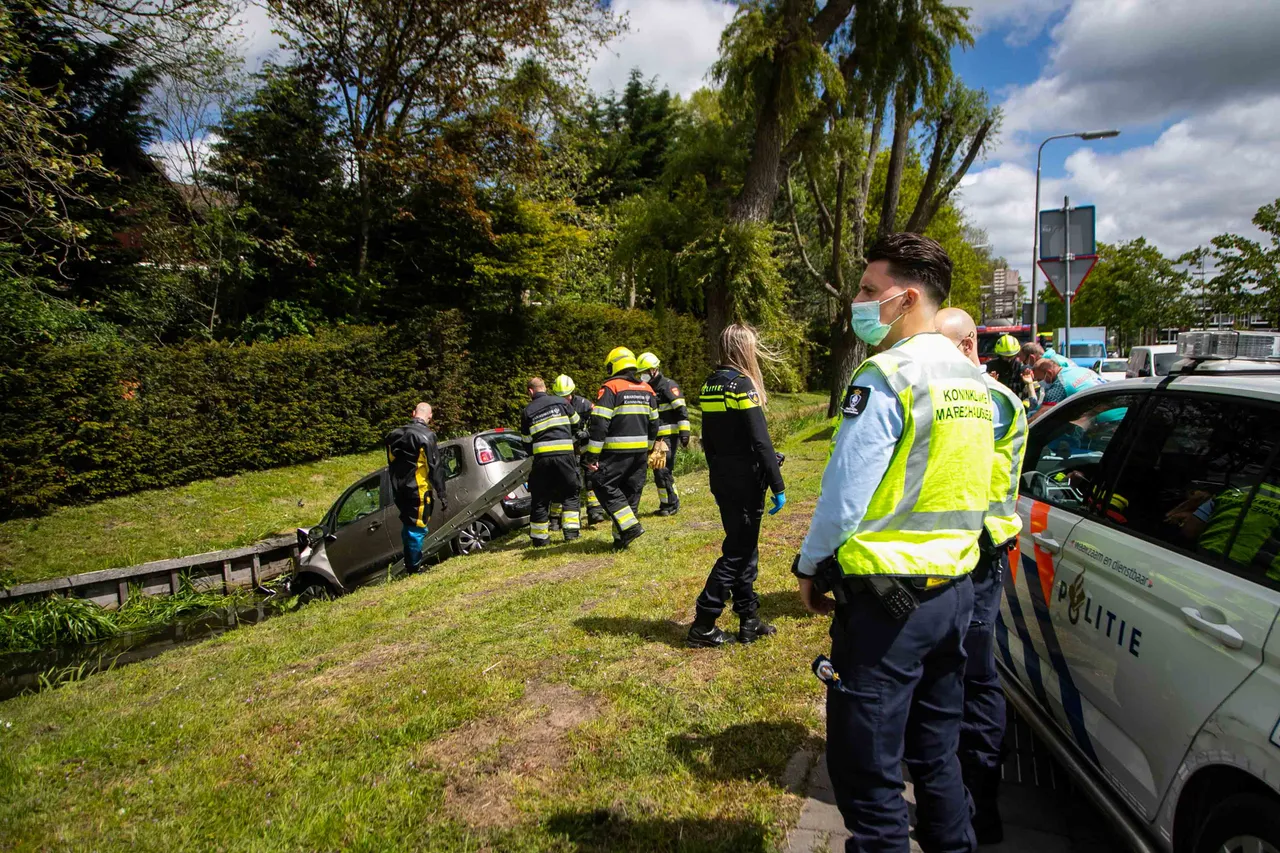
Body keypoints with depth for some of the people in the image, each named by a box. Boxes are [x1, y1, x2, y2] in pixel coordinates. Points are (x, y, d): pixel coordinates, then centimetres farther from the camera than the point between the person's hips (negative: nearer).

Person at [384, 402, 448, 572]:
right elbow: (435, 467, -14)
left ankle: (409, 564, 29)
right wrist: (442, 494, -10)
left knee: (408, 526, 19)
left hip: (400, 490, 7)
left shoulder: (395, 434, 10)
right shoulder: (426, 436, -12)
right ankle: (414, 567, 6)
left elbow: (392, 464, 16)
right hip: (418, 490, -7)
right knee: (417, 529, 1)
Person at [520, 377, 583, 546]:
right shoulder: (561, 402, 8)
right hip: (565, 454, 0)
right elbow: (577, 423, 20)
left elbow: (527, 441, 12)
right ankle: (571, 530, 5)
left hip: (541, 456, 0)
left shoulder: (527, 412, 9)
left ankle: (539, 537, 13)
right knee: (570, 493, 14)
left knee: (540, 497, 9)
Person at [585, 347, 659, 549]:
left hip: (617, 450, -7)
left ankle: (630, 526, -8)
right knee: (631, 492, 12)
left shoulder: (610, 388, -9)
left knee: (603, 485, 2)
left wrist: (592, 455, -13)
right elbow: (653, 423, 17)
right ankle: (622, 537, 17)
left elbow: (600, 424, -15)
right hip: (641, 450, 7)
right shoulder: (646, 389, 13)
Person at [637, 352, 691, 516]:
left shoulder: (668, 385, -8)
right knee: (658, 471, 10)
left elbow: (681, 410, -13)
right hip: (655, 437, 9)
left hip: (668, 435, -9)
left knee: (663, 470, -12)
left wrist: (684, 432, -19)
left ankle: (672, 504, -4)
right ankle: (666, 504, 18)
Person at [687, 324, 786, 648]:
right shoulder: (743, 385, -16)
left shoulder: (710, 385, 9)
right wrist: (778, 486, -15)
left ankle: (749, 621, 23)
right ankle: (702, 626, 5)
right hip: (745, 484, -8)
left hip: (722, 481, 8)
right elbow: (760, 442, -19)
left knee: (744, 550, 16)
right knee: (737, 553, 1)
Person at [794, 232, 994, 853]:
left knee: (866, 769, 6)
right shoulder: (972, 381, 10)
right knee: (935, 754, 23)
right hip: (954, 588, 9)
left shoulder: (886, 377, -17)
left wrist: (810, 567, -4)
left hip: (885, 597, -9)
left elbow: (845, 490, -18)